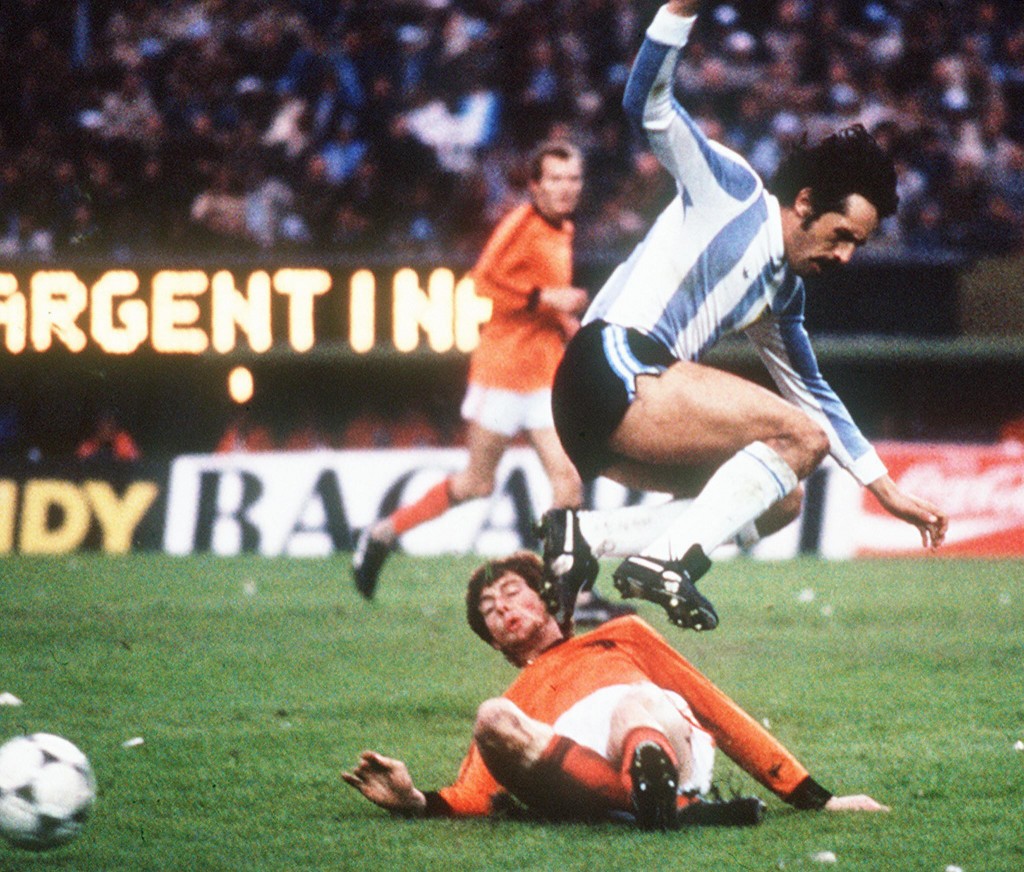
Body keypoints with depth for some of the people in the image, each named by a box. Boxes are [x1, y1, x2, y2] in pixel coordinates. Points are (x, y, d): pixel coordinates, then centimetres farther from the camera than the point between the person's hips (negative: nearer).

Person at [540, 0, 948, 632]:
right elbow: (648, 105, -6)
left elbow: (815, 394, 32)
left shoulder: (784, 293, 23)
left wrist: (890, 494, 30)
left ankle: (584, 537, -2)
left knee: (780, 499, 9)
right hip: (616, 370, -9)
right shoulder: (732, 188, 3)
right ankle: (665, 561, -25)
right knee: (802, 437, -14)